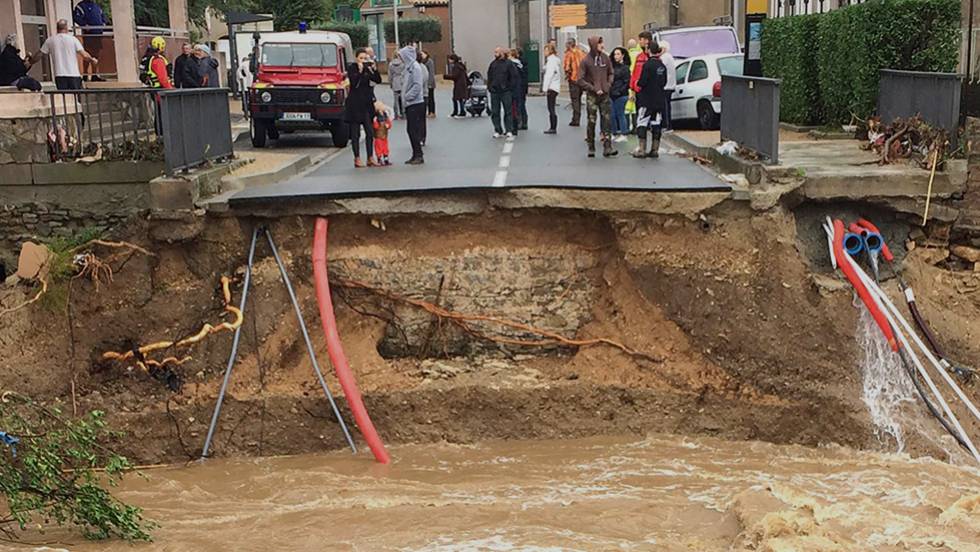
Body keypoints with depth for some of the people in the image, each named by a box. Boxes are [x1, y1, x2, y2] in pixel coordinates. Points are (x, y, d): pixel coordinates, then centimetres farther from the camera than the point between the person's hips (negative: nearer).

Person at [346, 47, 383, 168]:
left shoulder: (367, 68, 8)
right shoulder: (351, 68, -5)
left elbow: (378, 80, -1)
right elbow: (354, 83, -17)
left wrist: (374, 69, -14)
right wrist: (360, 71, -24)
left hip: (367, 104, 5)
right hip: (354, 105, -5)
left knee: (370, 132, 2)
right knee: (355, 133, 0)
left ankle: (370, 158, 6)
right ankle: (357, 159, 4)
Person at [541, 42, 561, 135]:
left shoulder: (552, 60, -13)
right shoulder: (556, 60, 16)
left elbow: (549, 75, -17)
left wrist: (545, 88, -15)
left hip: (552, 87, -10)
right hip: (555, 87, 10)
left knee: (551, 108, -7)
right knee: (551, 108, 12)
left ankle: (553, 128, -6)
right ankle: (552, 127, 15)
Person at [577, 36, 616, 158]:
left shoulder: (605, 58, 4)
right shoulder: (586, 61, -7)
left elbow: (610, 73, 16)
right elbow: (580, 80, -7)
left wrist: (609, 85, 0)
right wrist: (594, 89, -11)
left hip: (605, 94, 3)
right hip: (592, 96, -3)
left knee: (606, 121, -2)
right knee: (592, 122, 1)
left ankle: (607, 147, -3)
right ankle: (591, 148, 12)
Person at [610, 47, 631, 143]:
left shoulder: (625, 67, -7)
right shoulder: (613, 66, 13)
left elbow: (627, 82, -9)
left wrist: (620, 91, -14)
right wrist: (610, 91, 6)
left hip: (621, 95, -6)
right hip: (612, 95, 6)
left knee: (620, 114, -1)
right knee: (612, 115, 7)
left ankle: (623, 135, 6)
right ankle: (615, 134, 17)